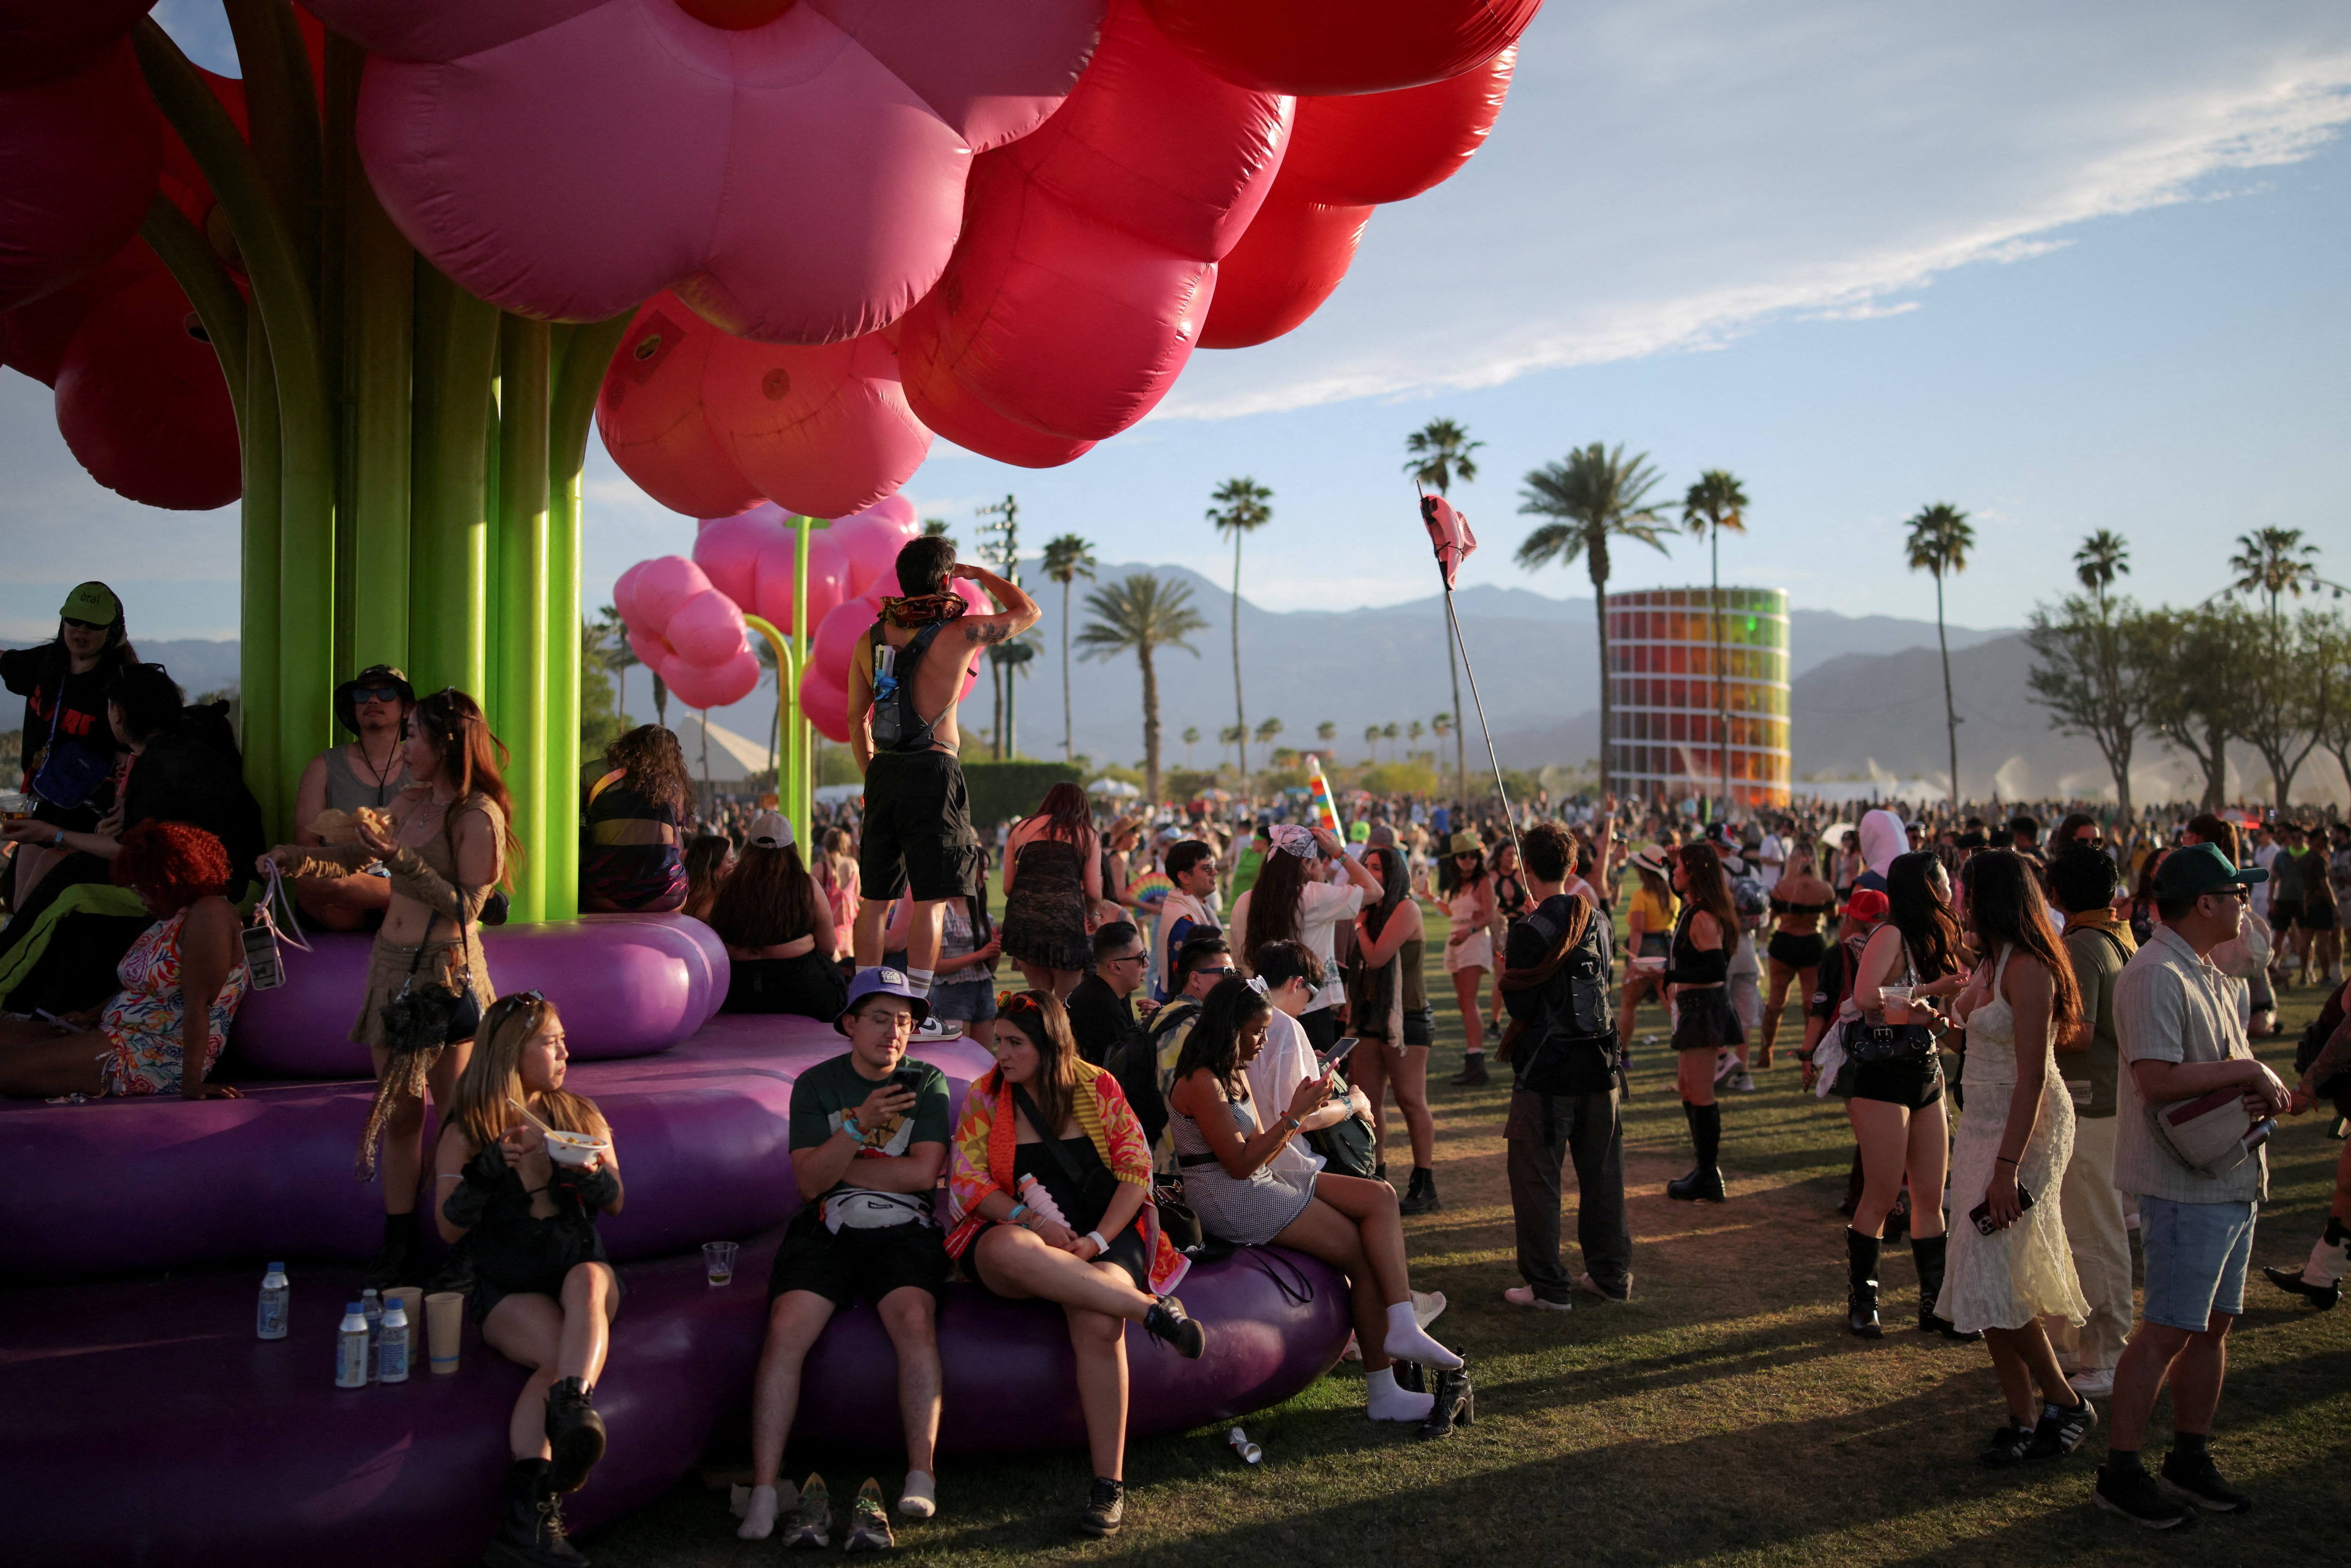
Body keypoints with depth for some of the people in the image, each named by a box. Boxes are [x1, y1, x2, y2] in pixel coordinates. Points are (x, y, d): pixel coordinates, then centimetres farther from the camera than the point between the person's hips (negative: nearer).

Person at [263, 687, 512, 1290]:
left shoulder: (479, 816, -12)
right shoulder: (411, 801, 11)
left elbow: (466, 906, -15)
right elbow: (354, 857, 24)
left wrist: (401, 858, -19)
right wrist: (300, 858, 9)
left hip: (446, 972, -7)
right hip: (390, 964, 7)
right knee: (397, 1107, 9)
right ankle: (398, 1242, 18)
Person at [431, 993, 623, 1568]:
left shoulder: (581, 1115, 15)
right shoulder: (466, 1132, 7)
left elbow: (615, 1203, 9)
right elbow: (449, 1228, 0)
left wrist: (588, 1176, -15)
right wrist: (489, 1170, -17)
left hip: (582, 1268, 2)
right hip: (506, 1289, -2)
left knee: (587, 1281, -35)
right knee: (561, 1354, -31)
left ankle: (573, 1412, -57)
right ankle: (529, 1514, -40)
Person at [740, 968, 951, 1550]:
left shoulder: (928, 1083, 7)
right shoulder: (816, 1084, 7)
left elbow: (922, 1173, -5)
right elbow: (809, 1181, -3)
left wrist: (835, 1166, -1)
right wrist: (859, 1125, -18)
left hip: (903, 1230, 0)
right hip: (827, 1231, 1)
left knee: (914, 1320, -29)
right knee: (784, 1331, -23)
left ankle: (921, 1476, -25)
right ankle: (764, 1492, -21)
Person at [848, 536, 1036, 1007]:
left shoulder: (871, 639, 10)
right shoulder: (960, 633, -6)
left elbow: (855, 719, 15)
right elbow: (1028, 611, 10)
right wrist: (980, 574, 23)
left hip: (883, 772, 6)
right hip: (932, 773, -6)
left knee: (875, 897, 10)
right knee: (930, 899, -2)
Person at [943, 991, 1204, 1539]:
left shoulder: (1097, 1087, 4)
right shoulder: (984, 1097, 6)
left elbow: (1137, 1168, 2)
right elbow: (968, 1180, 1)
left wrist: (1098, 1240, -13)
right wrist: (1030, 1221, -16)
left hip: (1101, 1237, 0)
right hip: (1017, 1233, 1)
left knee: (1098, 1323, -33)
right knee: (1009, 1248, -40)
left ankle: (1109, 1483, -23)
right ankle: (1151, 1309, -35)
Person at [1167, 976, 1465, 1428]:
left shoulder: (1236, 1073, 15)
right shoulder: (1202, 1082, -15)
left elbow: (1261, 1153, 12)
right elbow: (1240, 1163, -18)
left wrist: (1303, 1108, 0)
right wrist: (1294, 1115, -14)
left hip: (1263, 1181, 9)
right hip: (1230, 1200, -9)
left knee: (1380, 1197, -7)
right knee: (1362, 1253, -10)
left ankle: (1402, 1327, -18)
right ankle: (1383, 1394, -1)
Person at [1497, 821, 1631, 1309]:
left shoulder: (1530, 931, -15)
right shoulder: (1597, 921, 5)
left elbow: (1520, 1005, -16)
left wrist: (1506, 974, 4)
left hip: (1547, 1068, -6)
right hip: (1599, 1065, 6)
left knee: (1535, 1176, 3)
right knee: (1602, 1173, 14)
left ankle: (1546, 1284, 6)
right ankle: (1611, 1275, 22)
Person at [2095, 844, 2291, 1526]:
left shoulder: (2212, 977, 15)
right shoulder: (2156, 976, -18)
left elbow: (2234, 1064, 16)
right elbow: (2158, 1080, -26)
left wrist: (2267, 1085, -6)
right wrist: (2245, 1071, -16)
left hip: (2232, 1181, 10)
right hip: (2185, 1184, -10)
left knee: (2214, 1324, 15)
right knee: (2166, 1331, -5)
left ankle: (2191, 1457, 28)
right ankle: (2120, 1471, 5)